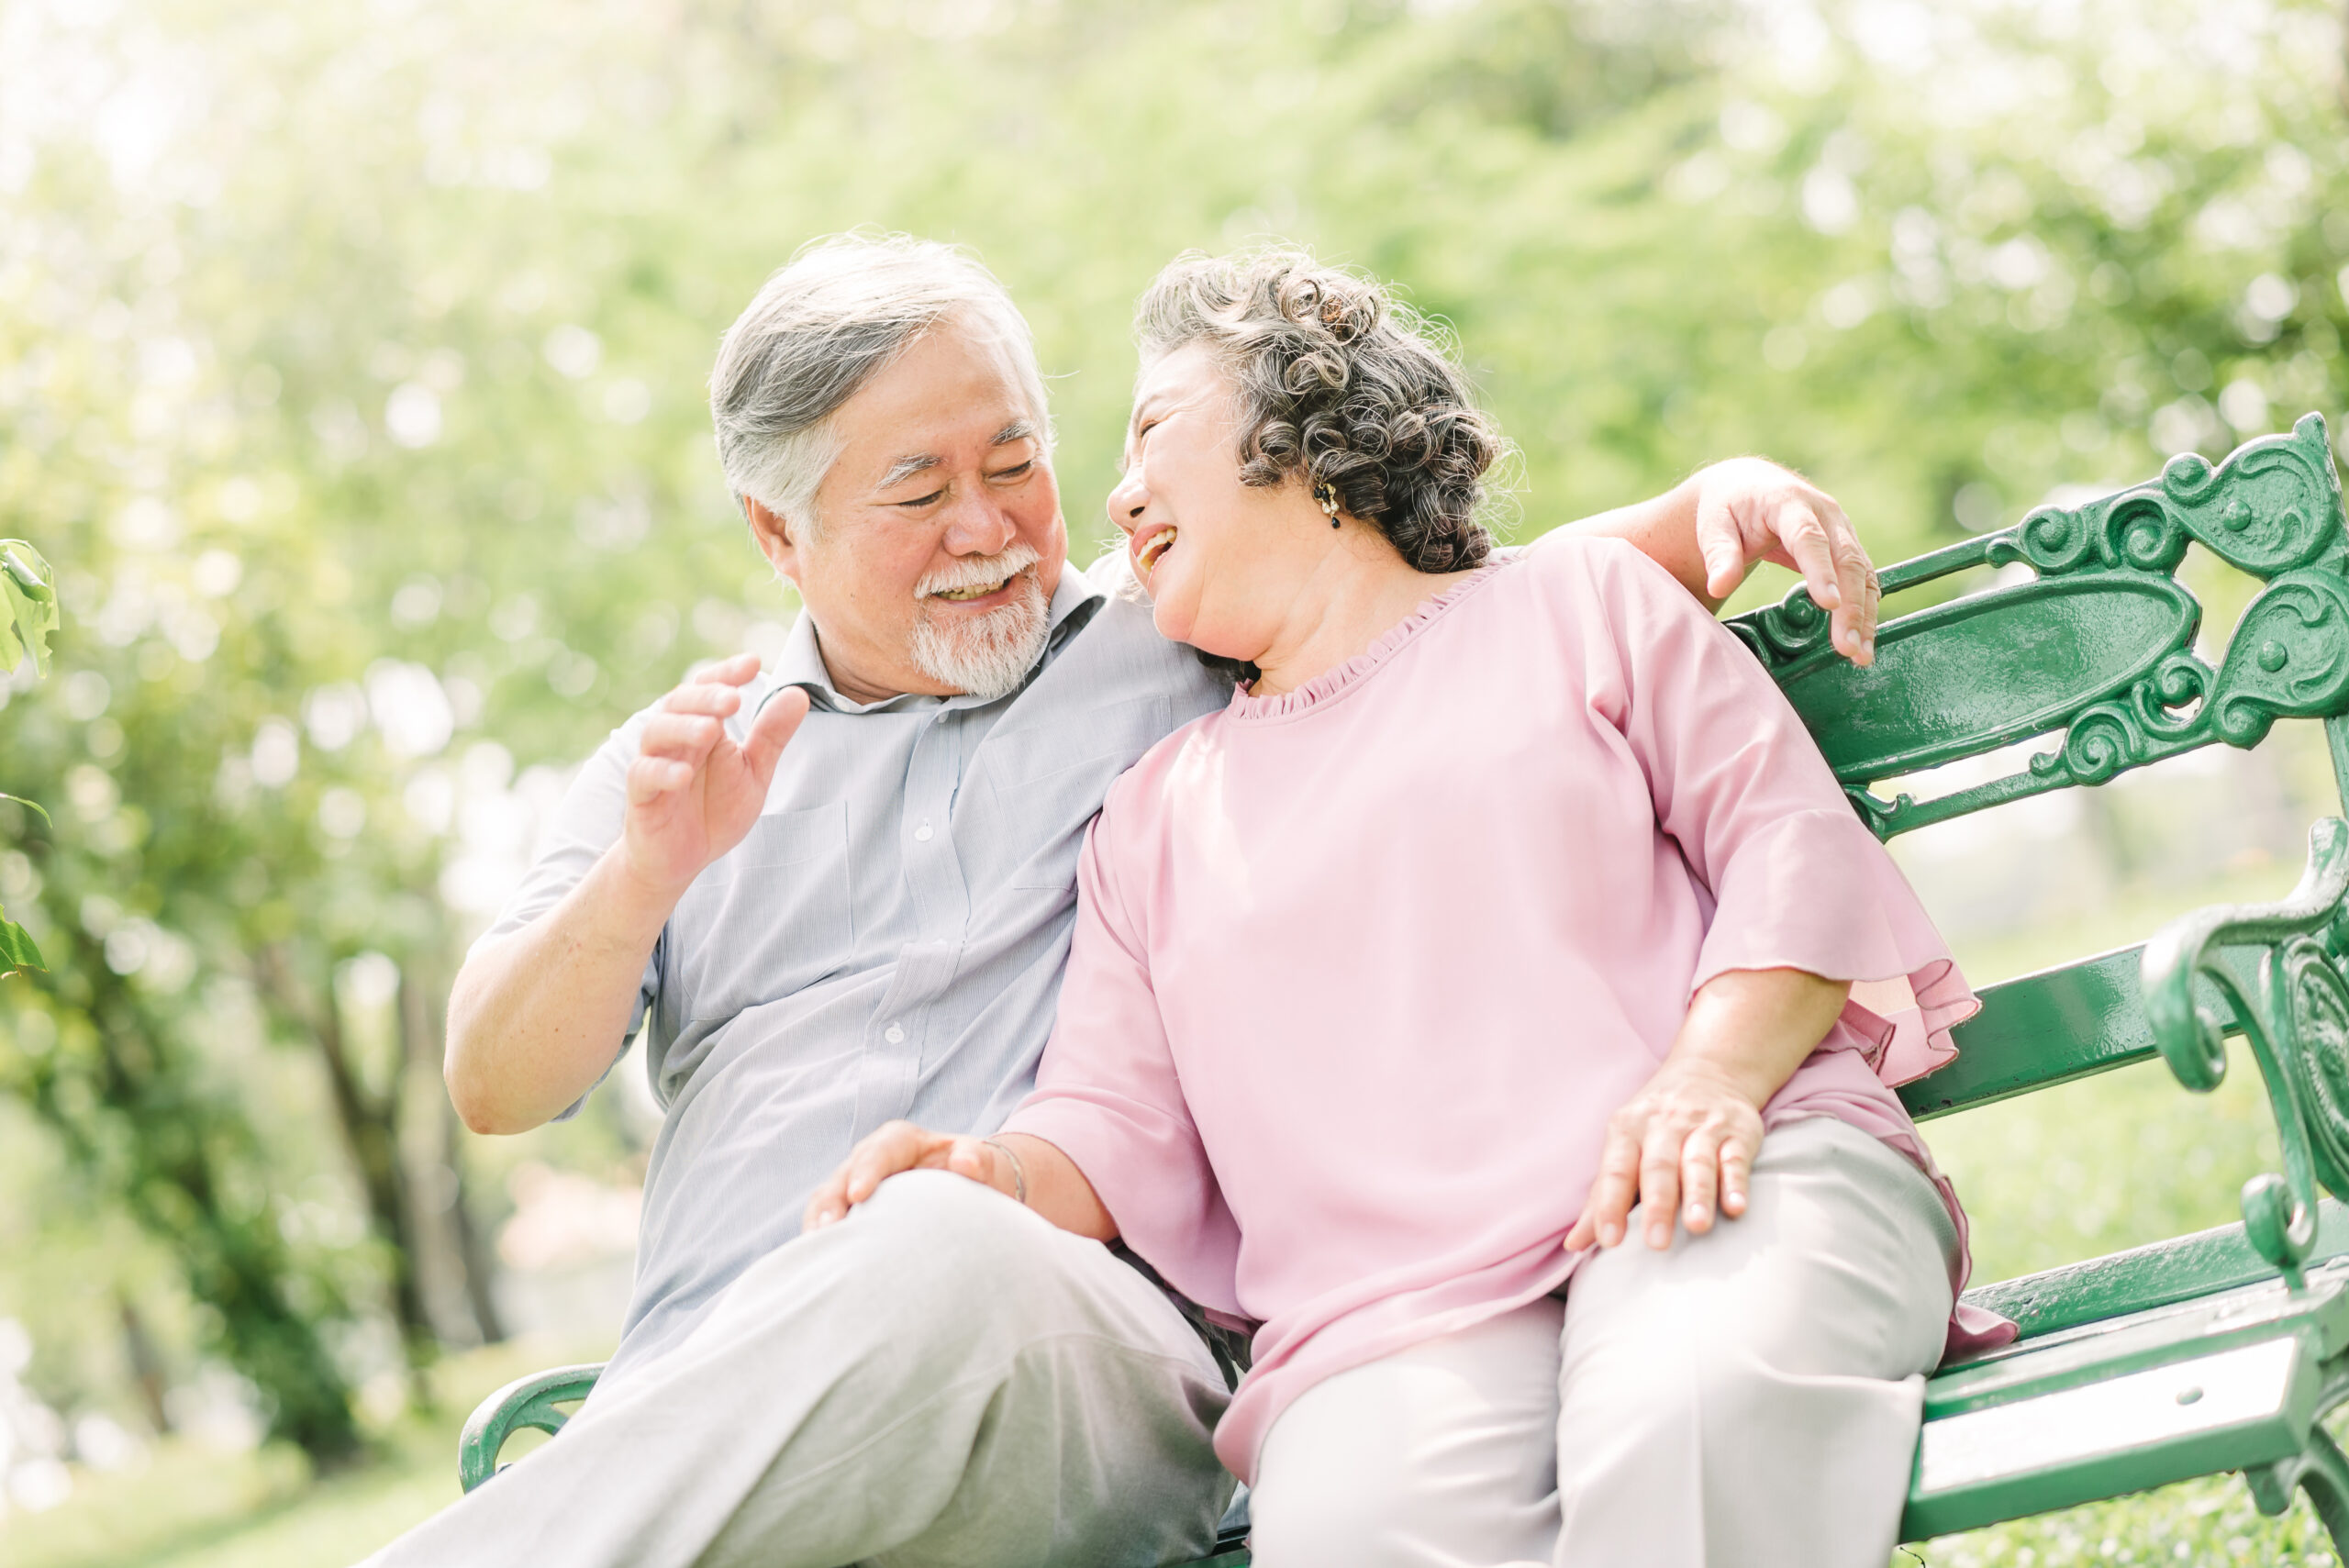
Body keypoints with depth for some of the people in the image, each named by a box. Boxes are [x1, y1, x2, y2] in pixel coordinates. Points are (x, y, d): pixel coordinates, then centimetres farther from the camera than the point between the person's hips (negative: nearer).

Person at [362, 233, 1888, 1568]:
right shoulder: (687, 756, 24)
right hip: (704, 1409, 1)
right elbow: (496, 1089, 15)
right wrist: (642, 878, -5)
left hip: (1099, 1352, 0)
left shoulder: (1177, 644, 20)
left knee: (951, 1265, -39)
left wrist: (1713, 498, 1)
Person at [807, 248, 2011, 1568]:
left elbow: (1795, 848, 8)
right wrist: (1000, 1176, -5)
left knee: (1692, 1418, -39)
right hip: (1392, 1309, 2)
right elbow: (1119, 1128, 20)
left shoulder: (1580, 597, 21)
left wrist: (1708, 1078, -11)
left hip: (1722, 1194, -1)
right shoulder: (1155, 816, 29)